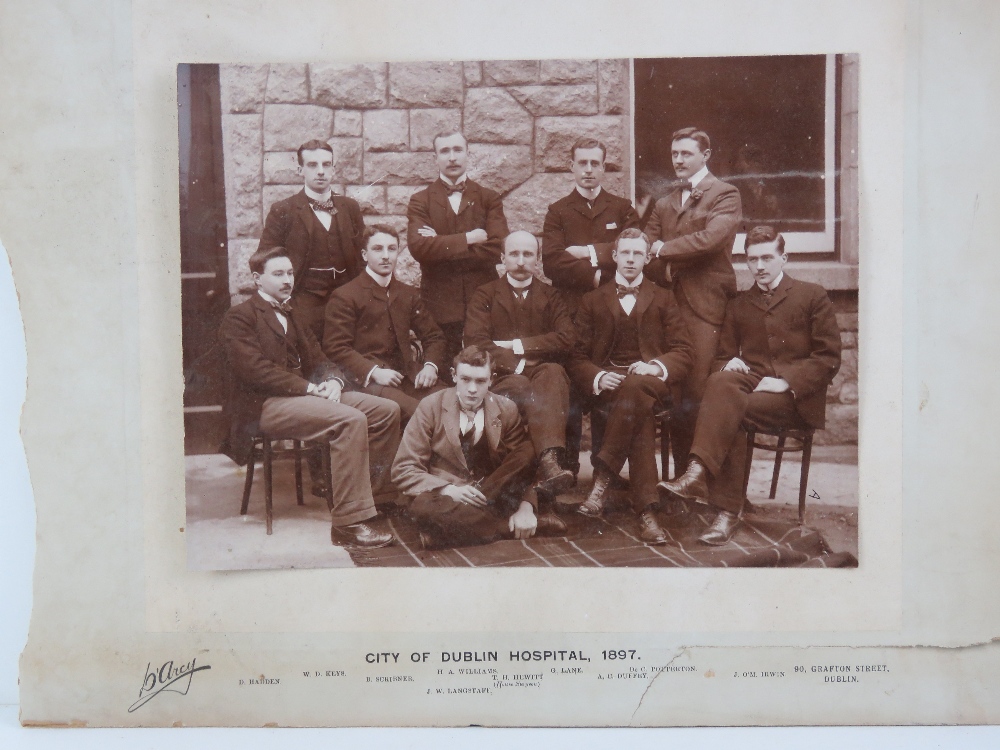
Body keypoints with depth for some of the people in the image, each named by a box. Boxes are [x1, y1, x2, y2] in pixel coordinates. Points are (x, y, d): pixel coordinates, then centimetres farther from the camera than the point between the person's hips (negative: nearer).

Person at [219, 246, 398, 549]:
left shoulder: (293, 316, 25)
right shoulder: (239, 317, -2)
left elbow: (317, 359, 19)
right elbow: (255, 370, -15)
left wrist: (333, 381, -6)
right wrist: (309, 388, -19)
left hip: (305, 394, 8)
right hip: (265, 405, -8)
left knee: (387, 410, -8)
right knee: (351, 420, -31)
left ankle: (373, 492, 1)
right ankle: (349, 523, -30)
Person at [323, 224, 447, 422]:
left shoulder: (408, 294, 21)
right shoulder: (344, 297, 3)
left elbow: (434, 336, 22)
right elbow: (335, 347, -4)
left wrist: (431, 366, 0)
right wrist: (373, 372, -18)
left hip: (408, 375, 6)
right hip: (367, 380, -5)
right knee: (418, 413, -34)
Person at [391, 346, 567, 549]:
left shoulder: (506, 409, 1)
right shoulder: (431, 407, -4)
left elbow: (525, 463, -4)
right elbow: (403, 469, -7)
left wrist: (526, 508, -25)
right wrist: (449, 490, -24)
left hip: (497, 496, 1)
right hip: (446, 498, -1)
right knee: (423, 506, -37)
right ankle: (509, 526, -23)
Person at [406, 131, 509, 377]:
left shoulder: (489, 199, 11)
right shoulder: (420, 201, 10)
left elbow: (497, 248, -5)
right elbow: (418, 246, -9)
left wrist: (442, 247, -7)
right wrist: (467, 239, -9)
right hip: (440, 306, 0)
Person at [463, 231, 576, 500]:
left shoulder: (551, 296, 20)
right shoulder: (485, 295, 16)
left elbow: (566, 339, 1)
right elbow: (476, 343, -1)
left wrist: (518, 346, -4)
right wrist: (514, 363, -12)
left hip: (543, 375, 1)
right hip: (501, 379, -1)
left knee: (553, 373, -34)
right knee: (521, 386, -35)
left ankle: (549, 462, -52)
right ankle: (549, 465, -47)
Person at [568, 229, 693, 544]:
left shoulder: (663, 299, 21)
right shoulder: (592, 301, 20)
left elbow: (683, 354, 11)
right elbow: (578, 358, 11)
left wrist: (656, 367, -13)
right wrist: (598, 377, -13)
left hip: (651, 383, 0)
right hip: (608, 385, 0)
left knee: (636, 386, -39)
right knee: (639, 412, -36)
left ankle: (602, 477, -40)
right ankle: (646, 510, -43)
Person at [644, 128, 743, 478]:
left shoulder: (725, 195, 3)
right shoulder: (664, 203, 23)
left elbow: (711, 238, -14)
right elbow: (646, 250, 15)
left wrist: (665, 249, -4)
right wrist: (663, 271, -5)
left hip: (704, 307, -5)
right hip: (669, 303, 6)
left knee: (694, 394, -10)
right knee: (673, 393, 4)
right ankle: (681, 473, 12)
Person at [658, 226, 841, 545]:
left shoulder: (813, 296, 10)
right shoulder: (738, 305, 23)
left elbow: (828, 358, 2)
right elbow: (723, 355, 23)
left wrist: (786, 382, -14)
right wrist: (729, 364, -4)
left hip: (795, 398, -3)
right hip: (750, 383, 3)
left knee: (728, 408, -32)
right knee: (721, 382, -34)